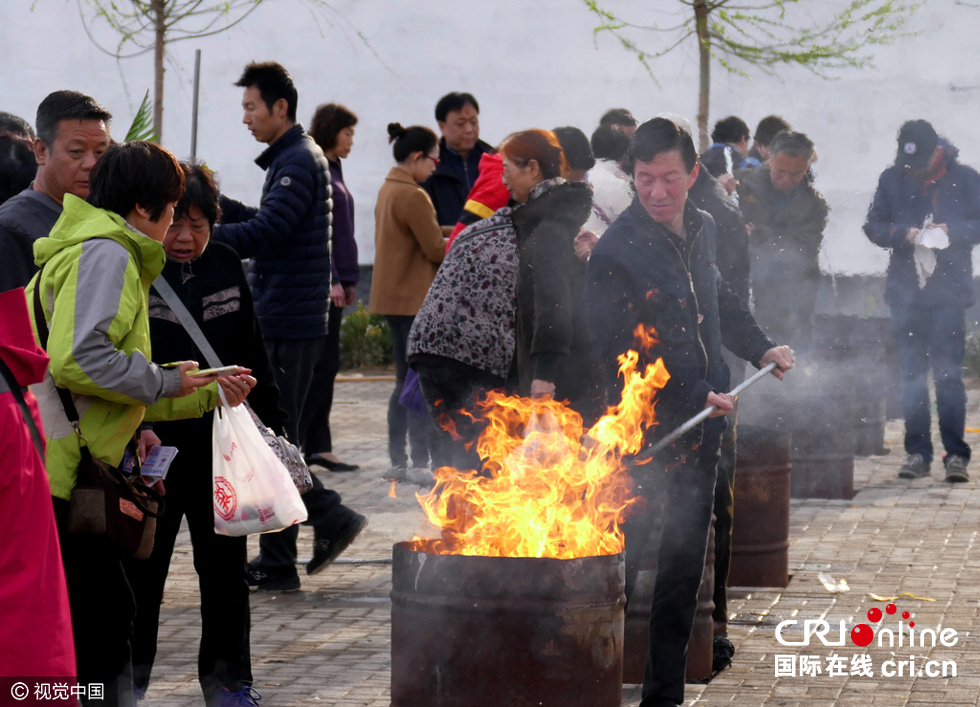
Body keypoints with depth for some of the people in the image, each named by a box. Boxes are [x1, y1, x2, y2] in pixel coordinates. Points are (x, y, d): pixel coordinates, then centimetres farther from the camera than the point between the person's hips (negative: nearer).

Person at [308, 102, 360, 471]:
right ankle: (317, 445, -5)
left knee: (325, 363, 10)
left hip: (332, 282, 10)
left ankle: (316, 445, 13)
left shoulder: (332, 171, 18)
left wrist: (347, 279, 19)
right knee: (324, 363, -8)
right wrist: (332, 280, -20)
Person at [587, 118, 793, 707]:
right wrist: (695, 397, -18)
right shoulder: (616, 253, -15)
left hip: (703, 426, 7)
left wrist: (761, 348, 17)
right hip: (643, 432, -7)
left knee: (684, 568, 12)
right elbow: (621, 356, -16)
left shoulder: (702, 229, 8)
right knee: (617, 568, -5)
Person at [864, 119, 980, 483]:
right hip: (906, 289, 3)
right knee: (911, 374, 7)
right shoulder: (892, 179, 7)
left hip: (949, 291, -3)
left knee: (948, 374, -6)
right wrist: (904, 233, -10)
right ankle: (917, 452, 13)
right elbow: (873, 225, 9)